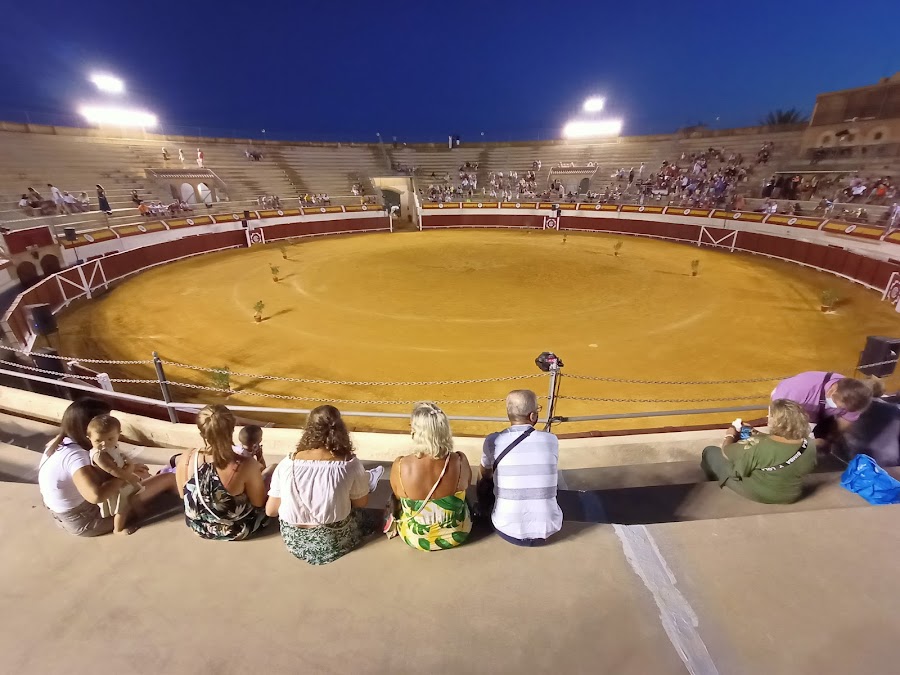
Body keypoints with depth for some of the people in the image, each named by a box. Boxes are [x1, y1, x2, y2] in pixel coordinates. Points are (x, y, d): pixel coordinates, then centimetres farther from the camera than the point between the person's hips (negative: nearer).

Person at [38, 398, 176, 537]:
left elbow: (93, 473, 8)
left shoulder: (59, 443, -4)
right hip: (88, 521, -9)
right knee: (168, 479, -8)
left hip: (67, 516, 9)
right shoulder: (74, 455, -32)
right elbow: (96, 495, -44)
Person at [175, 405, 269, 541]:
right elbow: (259, 503, -16)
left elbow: (183, 495, -2)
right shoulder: (246, 466, -32)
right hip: (236, 531, -4)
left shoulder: (185, 460, -22)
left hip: (198, 527, 4)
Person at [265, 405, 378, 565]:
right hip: (334, 542, -3)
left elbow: (271, 510, -6)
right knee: (362, 516, 28)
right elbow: (361, 503, -5)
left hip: (293, 541, 4)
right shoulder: (350, 464, -21)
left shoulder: (287, 463, -15)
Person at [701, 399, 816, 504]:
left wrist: (730, 435, 1)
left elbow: (726, 450, -18)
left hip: (754, 493, -6)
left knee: (710, 451, 10)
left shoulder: (758, 446, -34)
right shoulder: (810, 447, -15)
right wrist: (758, 435, 5)